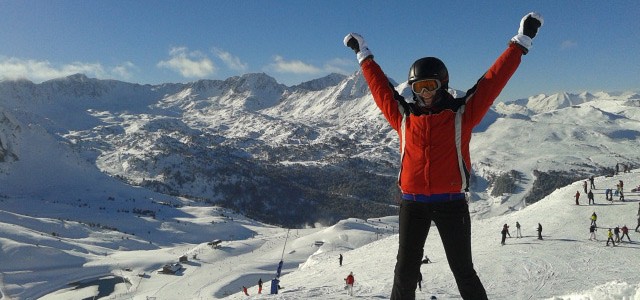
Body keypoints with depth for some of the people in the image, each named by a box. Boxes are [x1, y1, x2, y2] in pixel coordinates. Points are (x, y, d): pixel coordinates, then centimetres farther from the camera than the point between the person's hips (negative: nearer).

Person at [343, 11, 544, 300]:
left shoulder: (461, 114, 1)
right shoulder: (404, 117, 6)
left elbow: (492, 81, 2)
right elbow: (380, 87, 18)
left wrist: (520, 43, 4)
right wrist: (364, 55, 27)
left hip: (451, 203, -2)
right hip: (412, 203, 2)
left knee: (463, 270, 7)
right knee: (405, 271, 7)